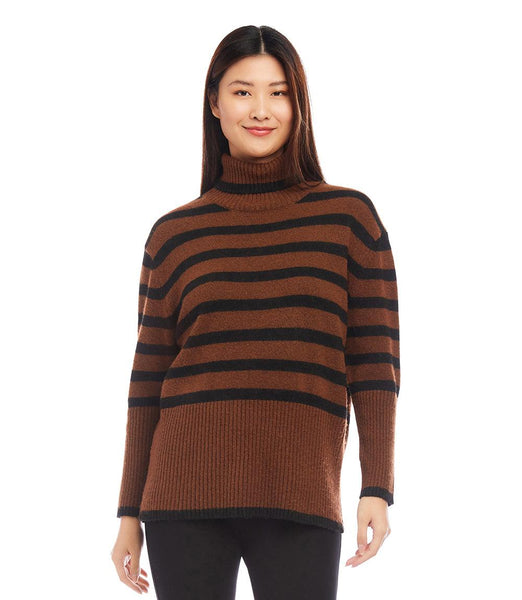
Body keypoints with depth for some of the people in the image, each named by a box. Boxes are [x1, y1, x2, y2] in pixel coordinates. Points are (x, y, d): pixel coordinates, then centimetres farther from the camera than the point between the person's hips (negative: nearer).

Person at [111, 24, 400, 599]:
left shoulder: (349, 217, 7)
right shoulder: (173, 234, 10)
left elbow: (375, 359, 4)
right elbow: (148, 380, 11)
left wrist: (376, 488, -4)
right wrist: (129, 513, 10)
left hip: (300, 504, -1)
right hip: (187, 493, 1)